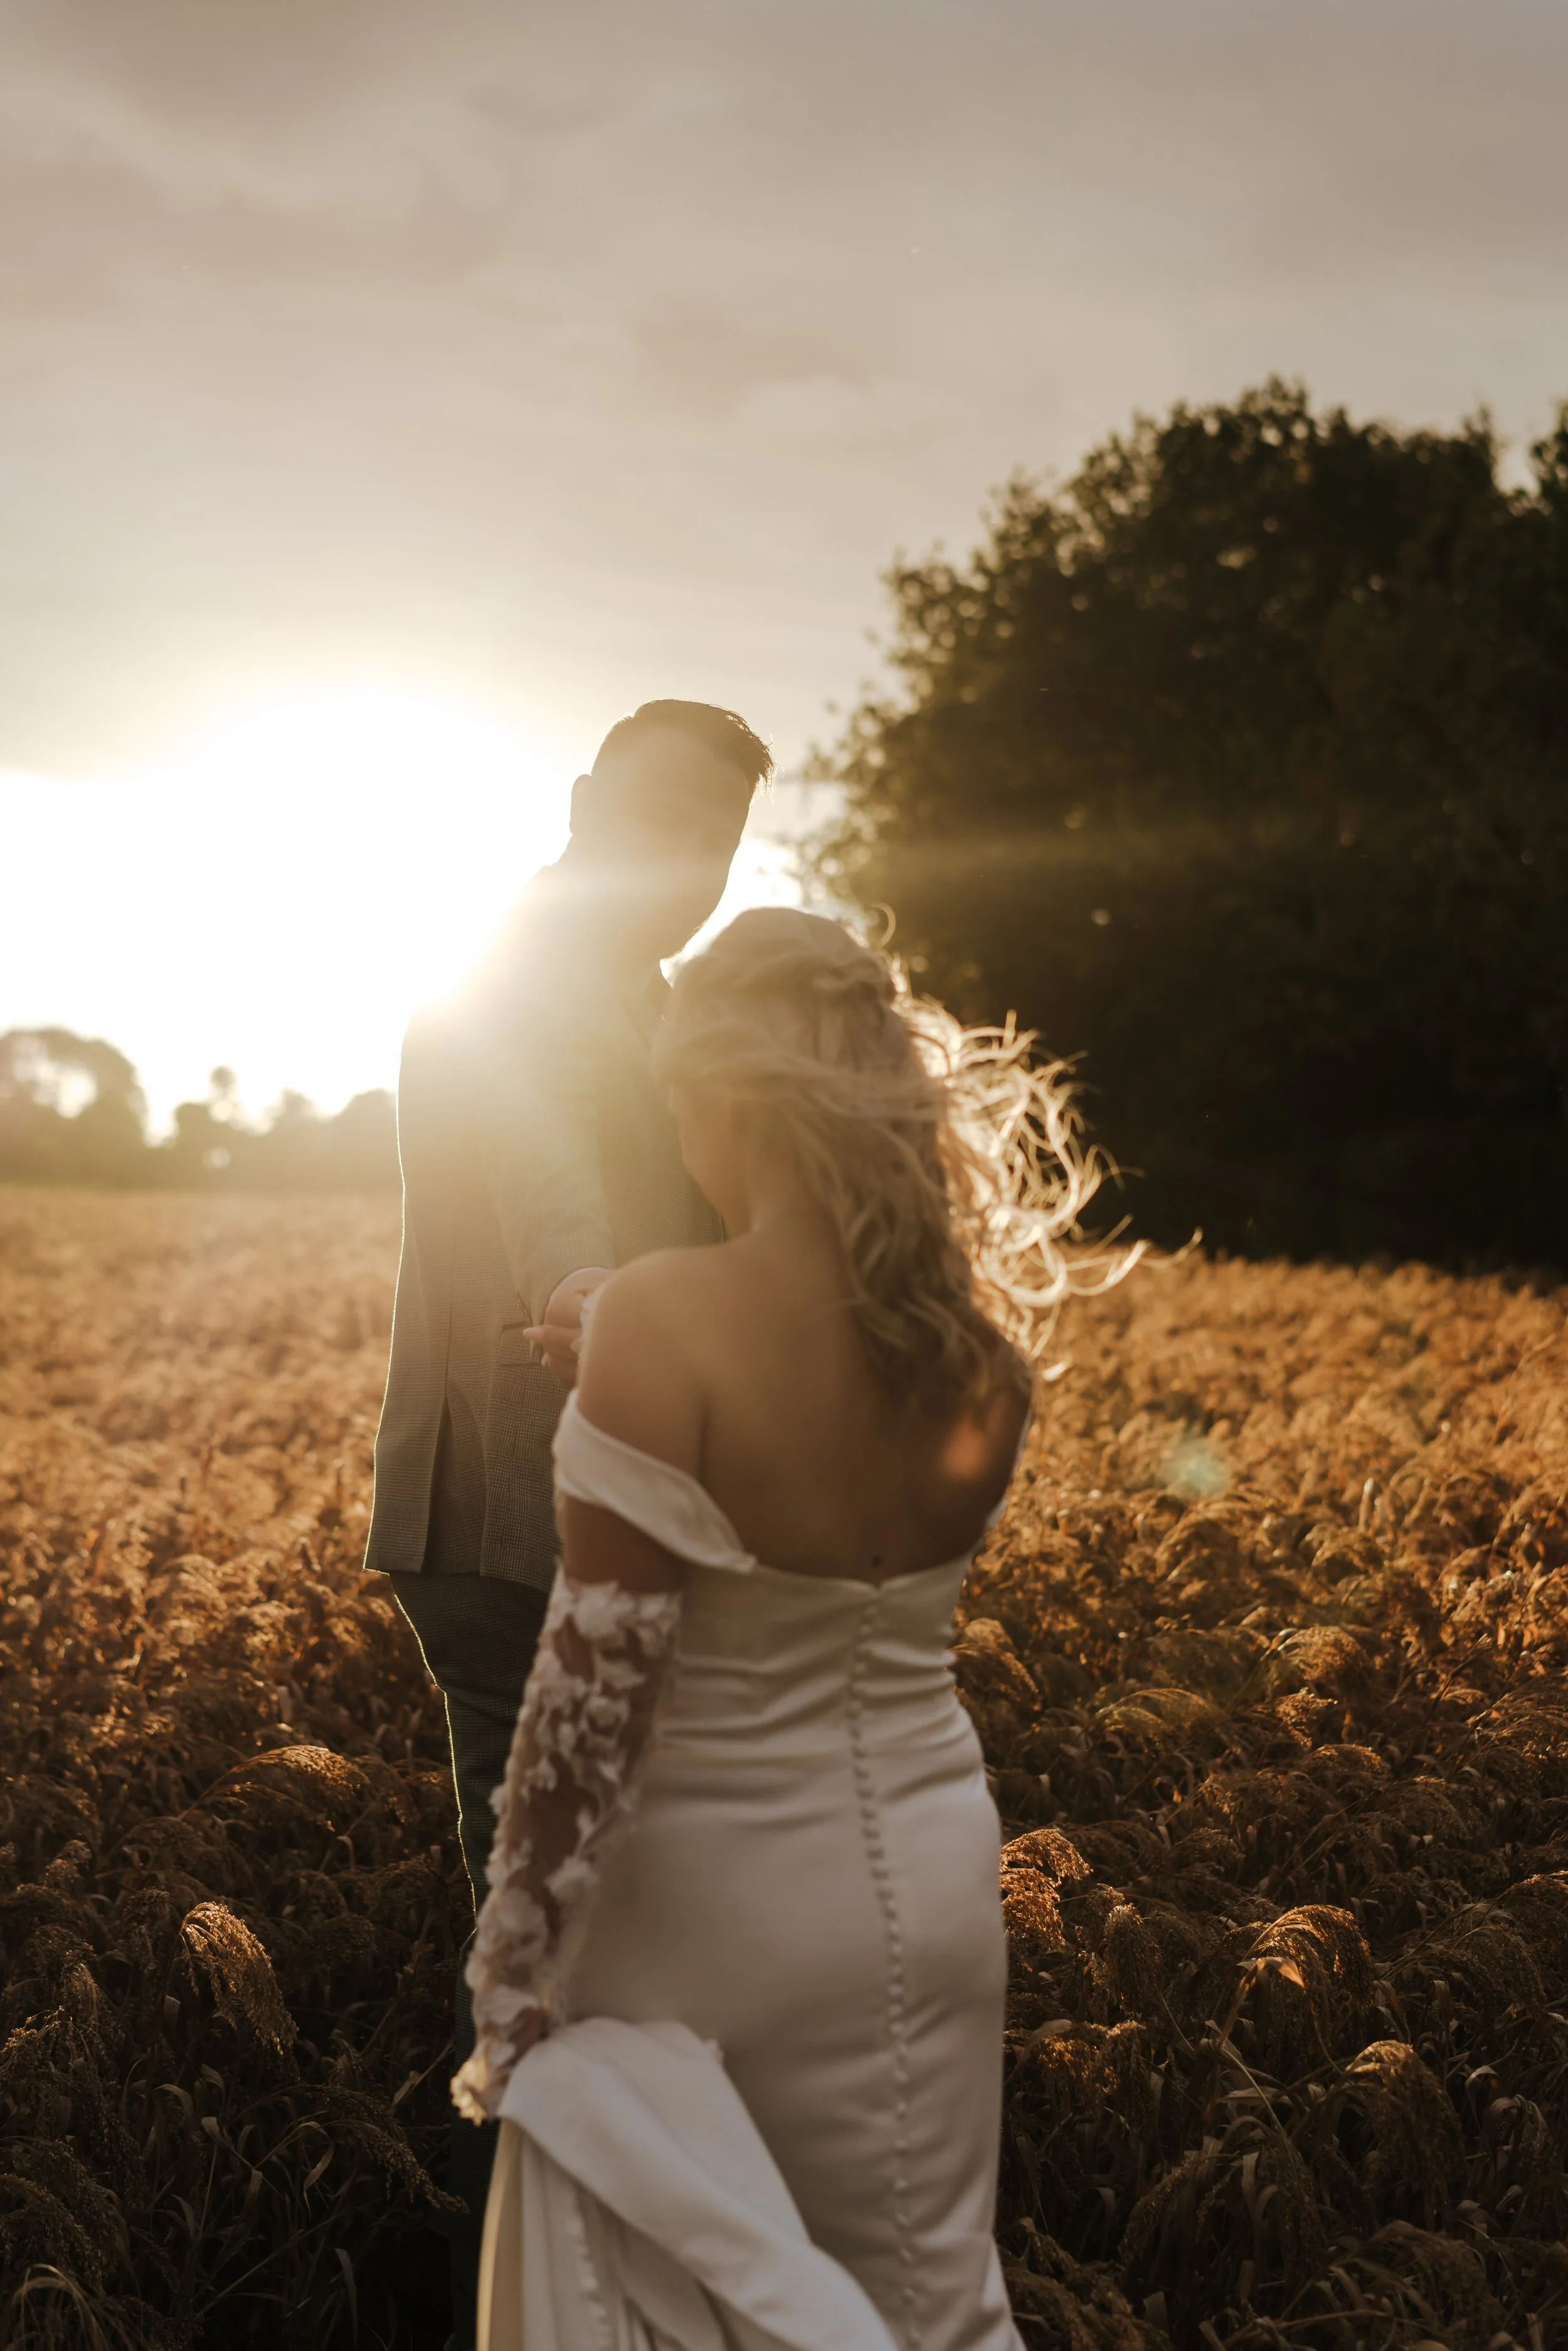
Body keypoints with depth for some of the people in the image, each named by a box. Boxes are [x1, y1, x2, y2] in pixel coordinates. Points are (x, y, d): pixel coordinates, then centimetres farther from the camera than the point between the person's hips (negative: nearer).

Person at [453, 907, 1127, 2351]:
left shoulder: (665, 1322, -22)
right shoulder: (982, 1338, -5)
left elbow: (596, 1691, -21)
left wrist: (514, 1978, -11)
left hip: (716, 1905, -5)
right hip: (936, 1873, 5)